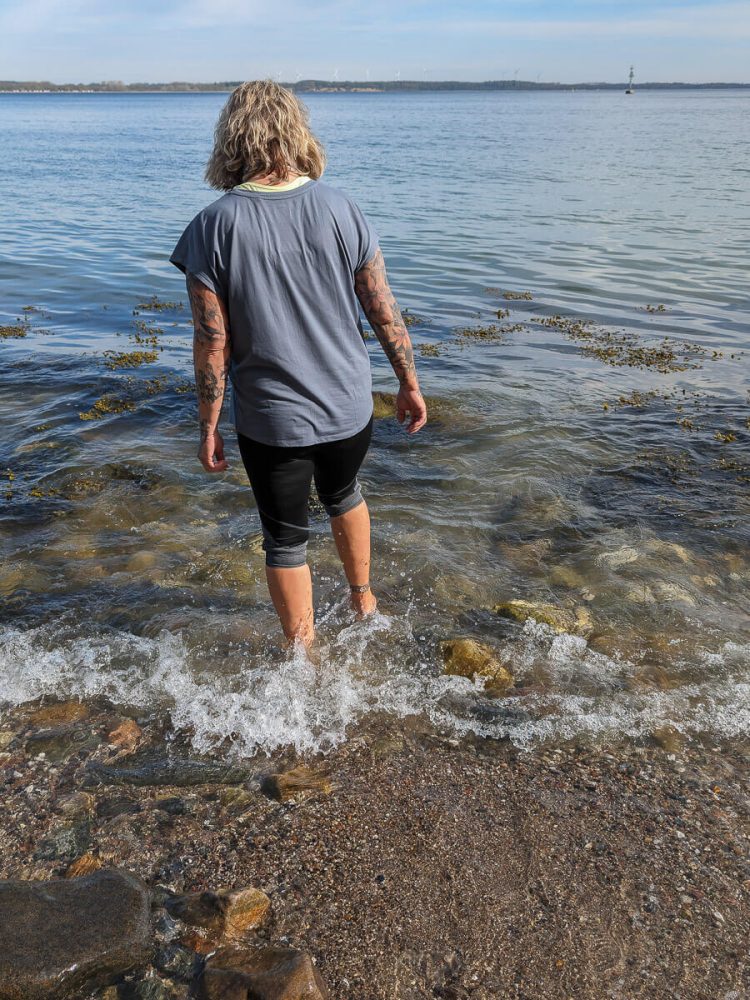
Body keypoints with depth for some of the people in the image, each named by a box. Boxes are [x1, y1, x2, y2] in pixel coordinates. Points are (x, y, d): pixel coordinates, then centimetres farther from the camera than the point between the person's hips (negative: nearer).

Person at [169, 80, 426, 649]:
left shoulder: (214, 228, -12)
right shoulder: (342, 209, -7)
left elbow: (212, 342, -11)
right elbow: (384, 310, -3)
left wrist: (209, 426, 0)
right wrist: (409, 383, 9)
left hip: (270, 420, -2)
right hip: (348, 407, 3)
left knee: (285, 540, 15)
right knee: (344, 495, 31)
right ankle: (363, 599, 49)